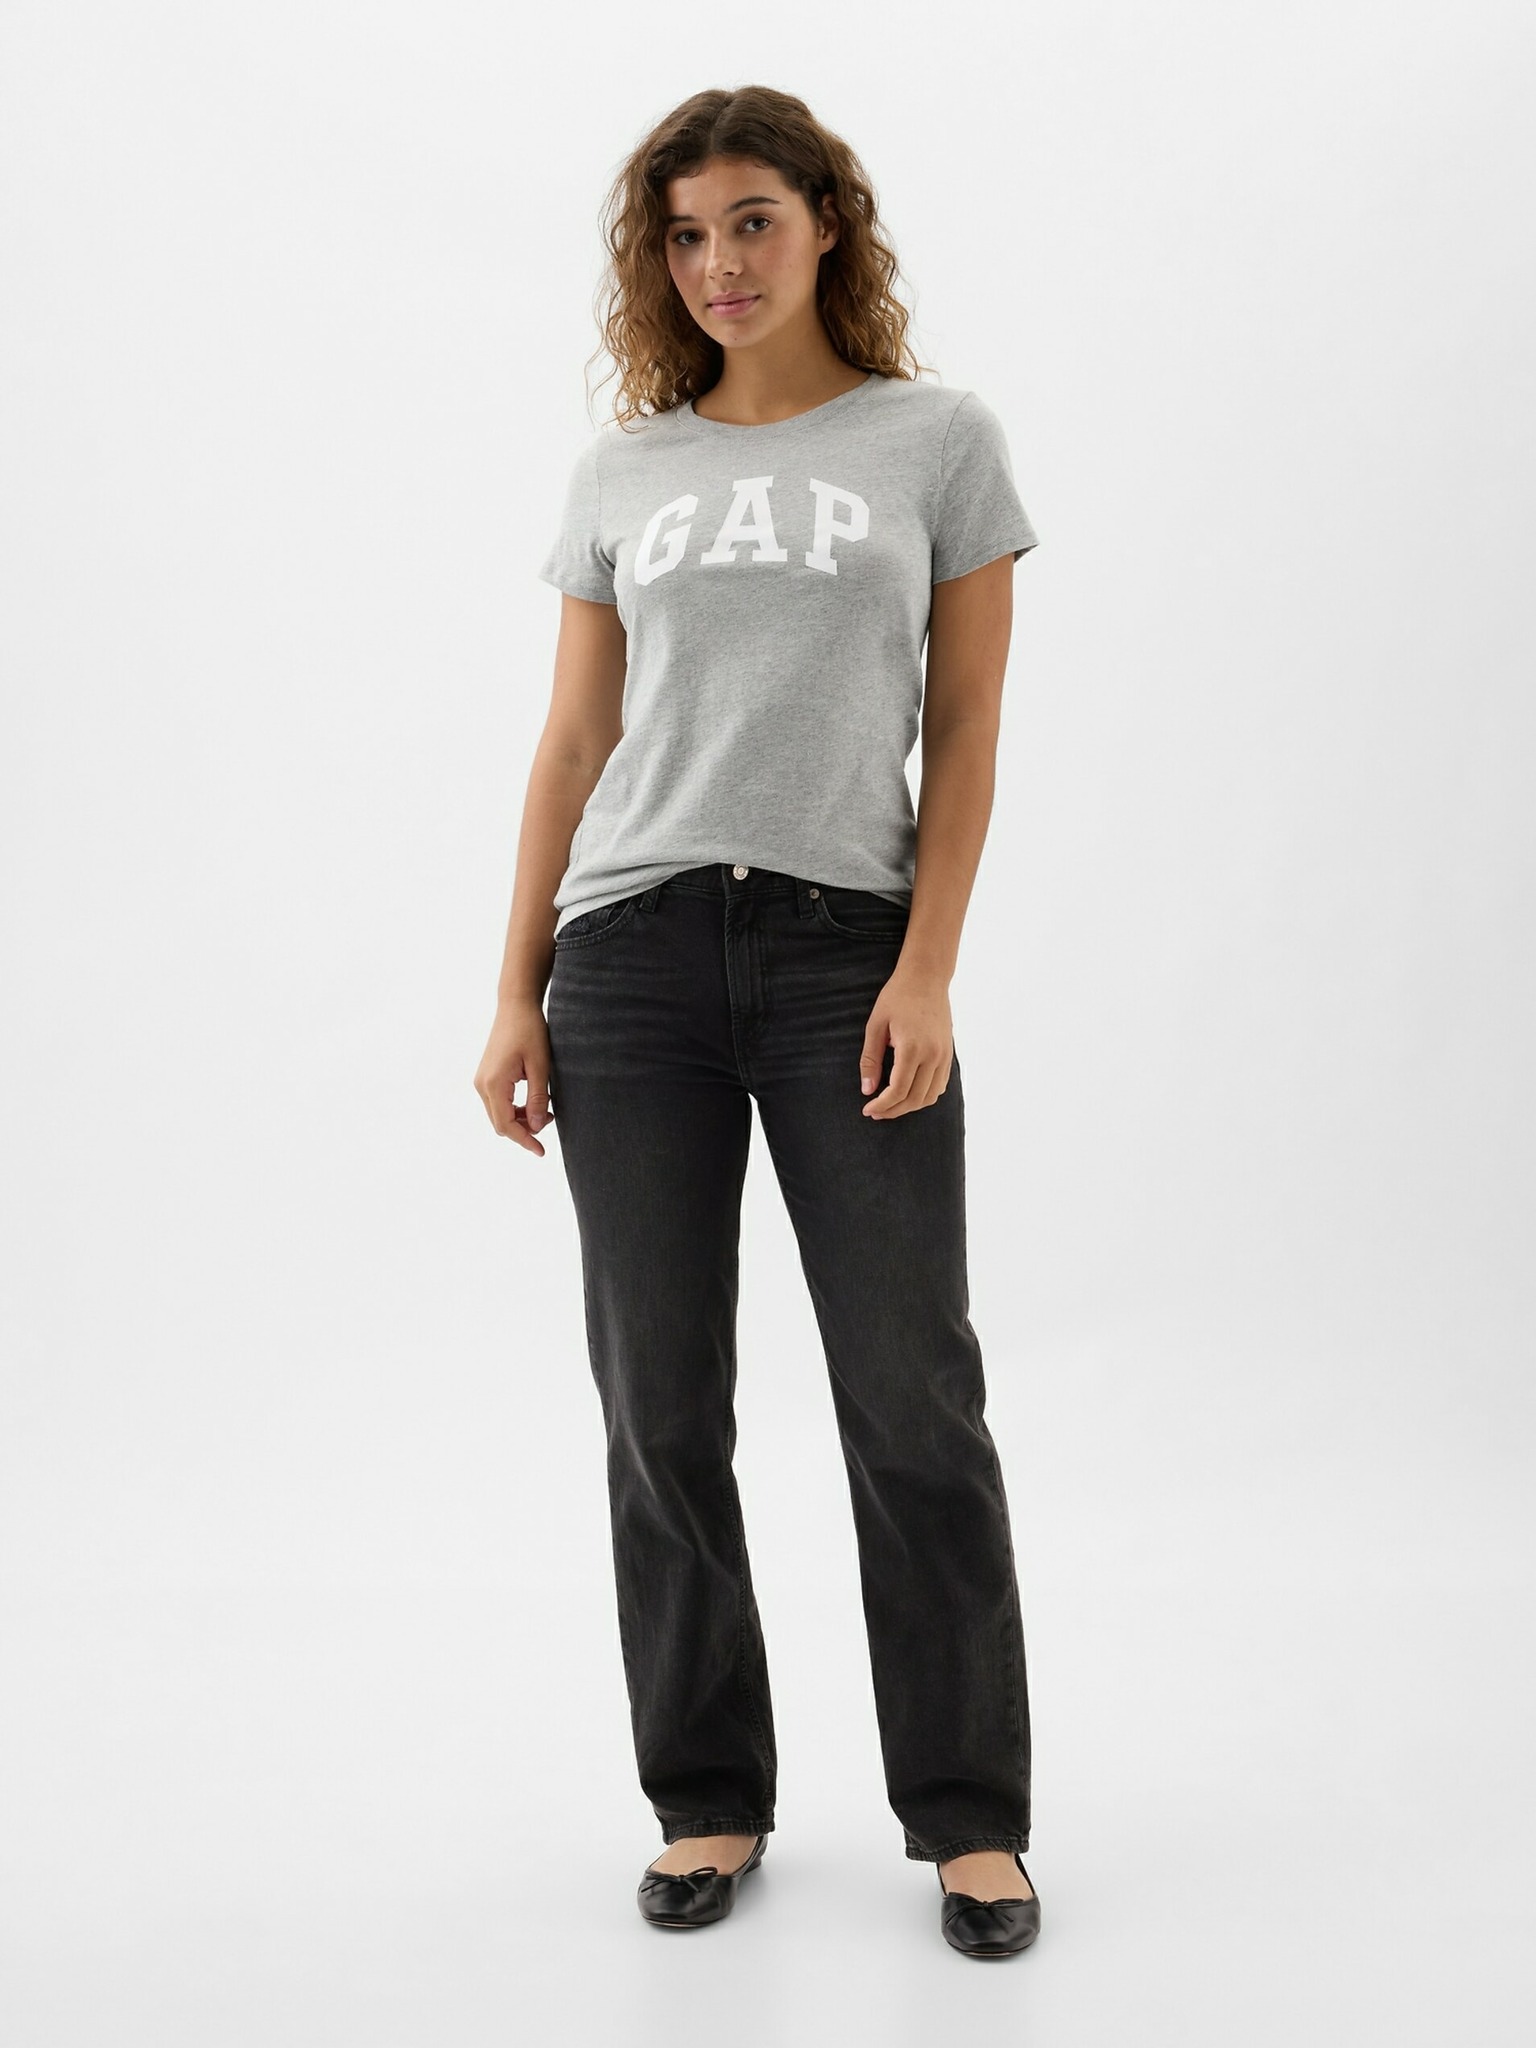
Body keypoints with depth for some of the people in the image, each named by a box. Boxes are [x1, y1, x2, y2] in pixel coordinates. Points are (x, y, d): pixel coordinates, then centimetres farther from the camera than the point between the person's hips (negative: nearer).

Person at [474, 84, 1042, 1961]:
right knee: (663, 1411, 6)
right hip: (632, 957, 3)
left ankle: (970, 1816, 16)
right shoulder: (622, 469, 13)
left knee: (914, 1402, 0)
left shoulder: (938, 439, 7)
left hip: (847, 950, -2)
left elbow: (965, 731, 2)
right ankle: (708, 1800, 21)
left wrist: (926, 974, -8)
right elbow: (574, 740, 12)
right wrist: (518, 995, 7)